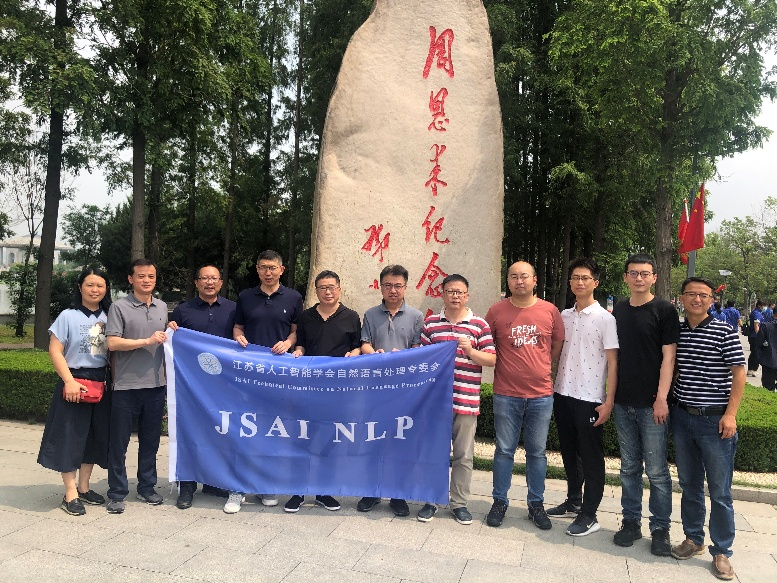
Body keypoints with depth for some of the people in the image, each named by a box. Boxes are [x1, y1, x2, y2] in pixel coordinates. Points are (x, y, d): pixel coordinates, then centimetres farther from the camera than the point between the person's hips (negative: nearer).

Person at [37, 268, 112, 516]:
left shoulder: (108, 317, 6)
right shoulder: (69, 316, -6)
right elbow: (55, 351, -9)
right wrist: (69, 381, -17)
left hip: (101, 383, 5)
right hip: (74, 382, -5)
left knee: (95, 437, 12)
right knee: (70, 438, 1)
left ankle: (83, 487, 26)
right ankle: (70, 495, 10)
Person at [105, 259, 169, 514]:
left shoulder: (162, 307, 12)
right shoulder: (120, 307, -4)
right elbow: (112, 343, -13)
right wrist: (147, 341, -15)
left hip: (155, 385, 5)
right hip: (126, 386, -4)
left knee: (150, 441, 14)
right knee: (119, 442, 5)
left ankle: (147, 487, 27)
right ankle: (117, 493, 17)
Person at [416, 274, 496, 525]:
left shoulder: (480, 325, 2)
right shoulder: (430, 323, 7)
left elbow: (492, 360, -1)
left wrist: (470, 351, -17)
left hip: (466, 400, -1)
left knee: (464, 455, 9)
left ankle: (459, 503, 23)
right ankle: (431, 500, 23)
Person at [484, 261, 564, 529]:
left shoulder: (550, 311, 1)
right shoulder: (496, 311, -2)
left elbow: (558, 345, 13)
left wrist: (540, 367, 9)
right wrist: (505, 367, 4)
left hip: (541, 394, 1)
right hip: (506, 394, -1)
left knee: (537, 452, 12)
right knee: (504, 450, 8)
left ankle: (536, 504, 26)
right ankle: (499, 502, 22)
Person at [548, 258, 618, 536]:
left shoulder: (605, 319, -7)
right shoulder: (564, 316, 9)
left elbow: (613, 362, -9)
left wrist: (609, 401, -13)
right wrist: (551, 388, 8)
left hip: (590, 398, -6)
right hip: (562, 394, 6)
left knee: (591, 457, 4)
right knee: (569, 451, 17)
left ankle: (589, 515, 15)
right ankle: (573, 501, 33)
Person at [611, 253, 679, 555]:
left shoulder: (664, 310, -4)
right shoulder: (618, 310, 10)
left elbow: (668, 356, -8)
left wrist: (661, 398, -14)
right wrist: (610, 395, 11)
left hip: (651, 405, -5)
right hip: (623, 403, 5)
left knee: (656, 471, 2)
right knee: (629, 468, 13)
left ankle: (660, 528, 17)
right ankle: (631, 522, 25)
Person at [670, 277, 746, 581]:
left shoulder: (725, 333, -7)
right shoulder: (675, 332, 5)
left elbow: (738, 374, -8)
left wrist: (730, 414, -14)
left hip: (715, 421, -4)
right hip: (682, 417, 4)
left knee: (719, 491, 4)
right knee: (689, 484, 15)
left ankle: (721, 551, 19)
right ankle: (693, 539, 31)